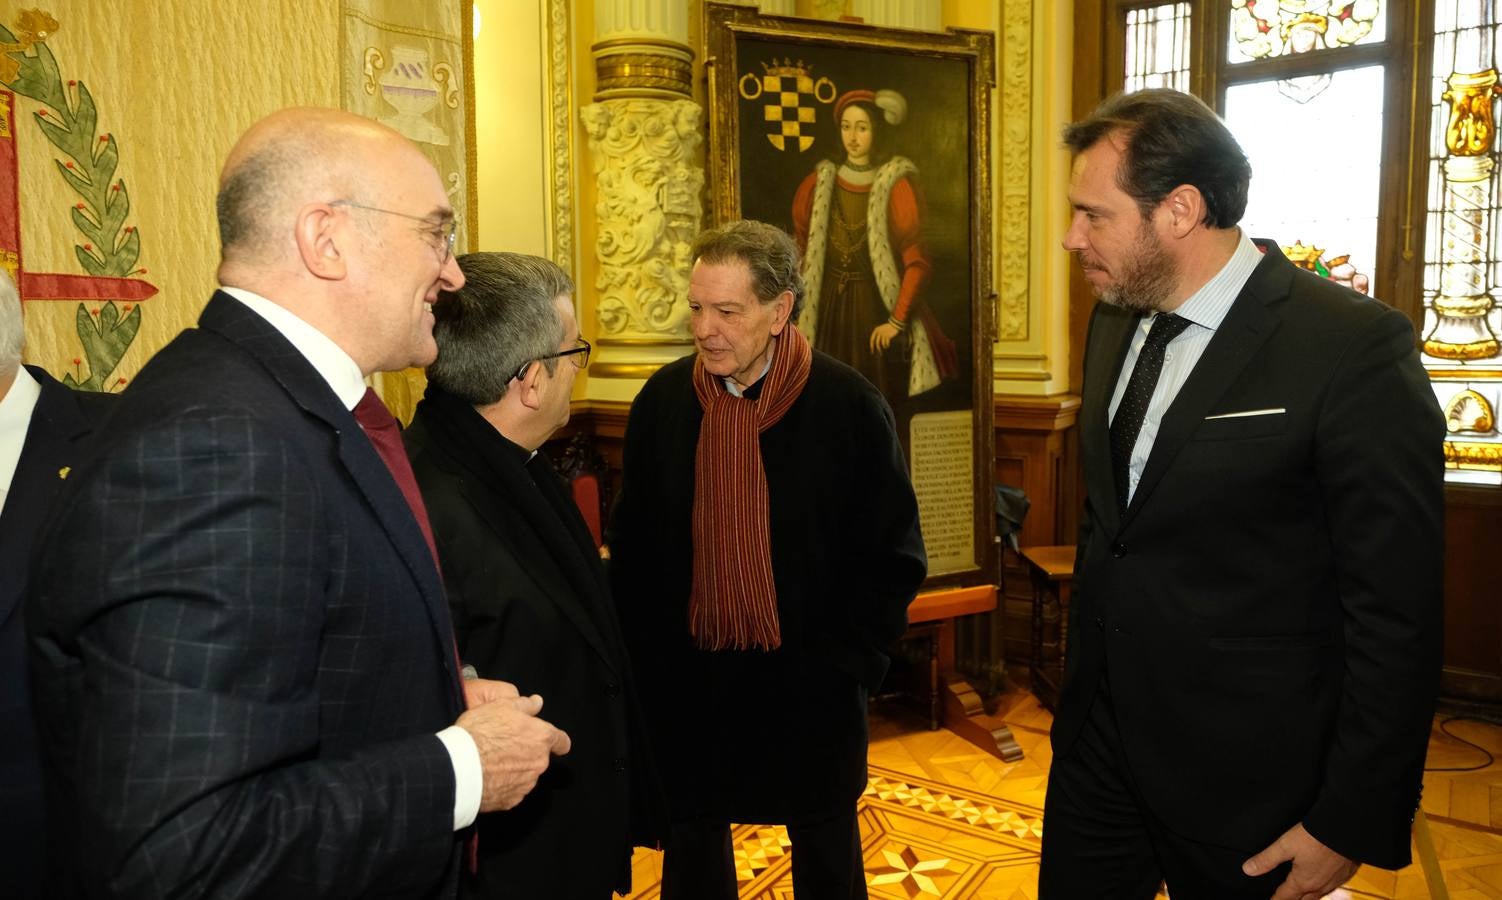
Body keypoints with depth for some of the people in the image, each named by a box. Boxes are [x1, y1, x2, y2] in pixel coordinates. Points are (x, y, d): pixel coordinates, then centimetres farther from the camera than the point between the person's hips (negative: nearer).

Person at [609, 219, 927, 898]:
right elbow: (632, 543, 4)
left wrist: (845, 663, -10)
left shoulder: (849, 404, -12)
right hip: (688, 687, 3)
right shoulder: (663, 399, -4)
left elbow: (893, 557, -6)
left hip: (810, 689, -2)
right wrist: (646, 658, 1)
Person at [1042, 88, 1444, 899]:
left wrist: (1353, 825, -13)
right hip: (1099, 736, 6)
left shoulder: (1354, 346, -18)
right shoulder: (1116, 321, 4)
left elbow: (1395, 613, -16)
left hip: (1240, 774, -6)